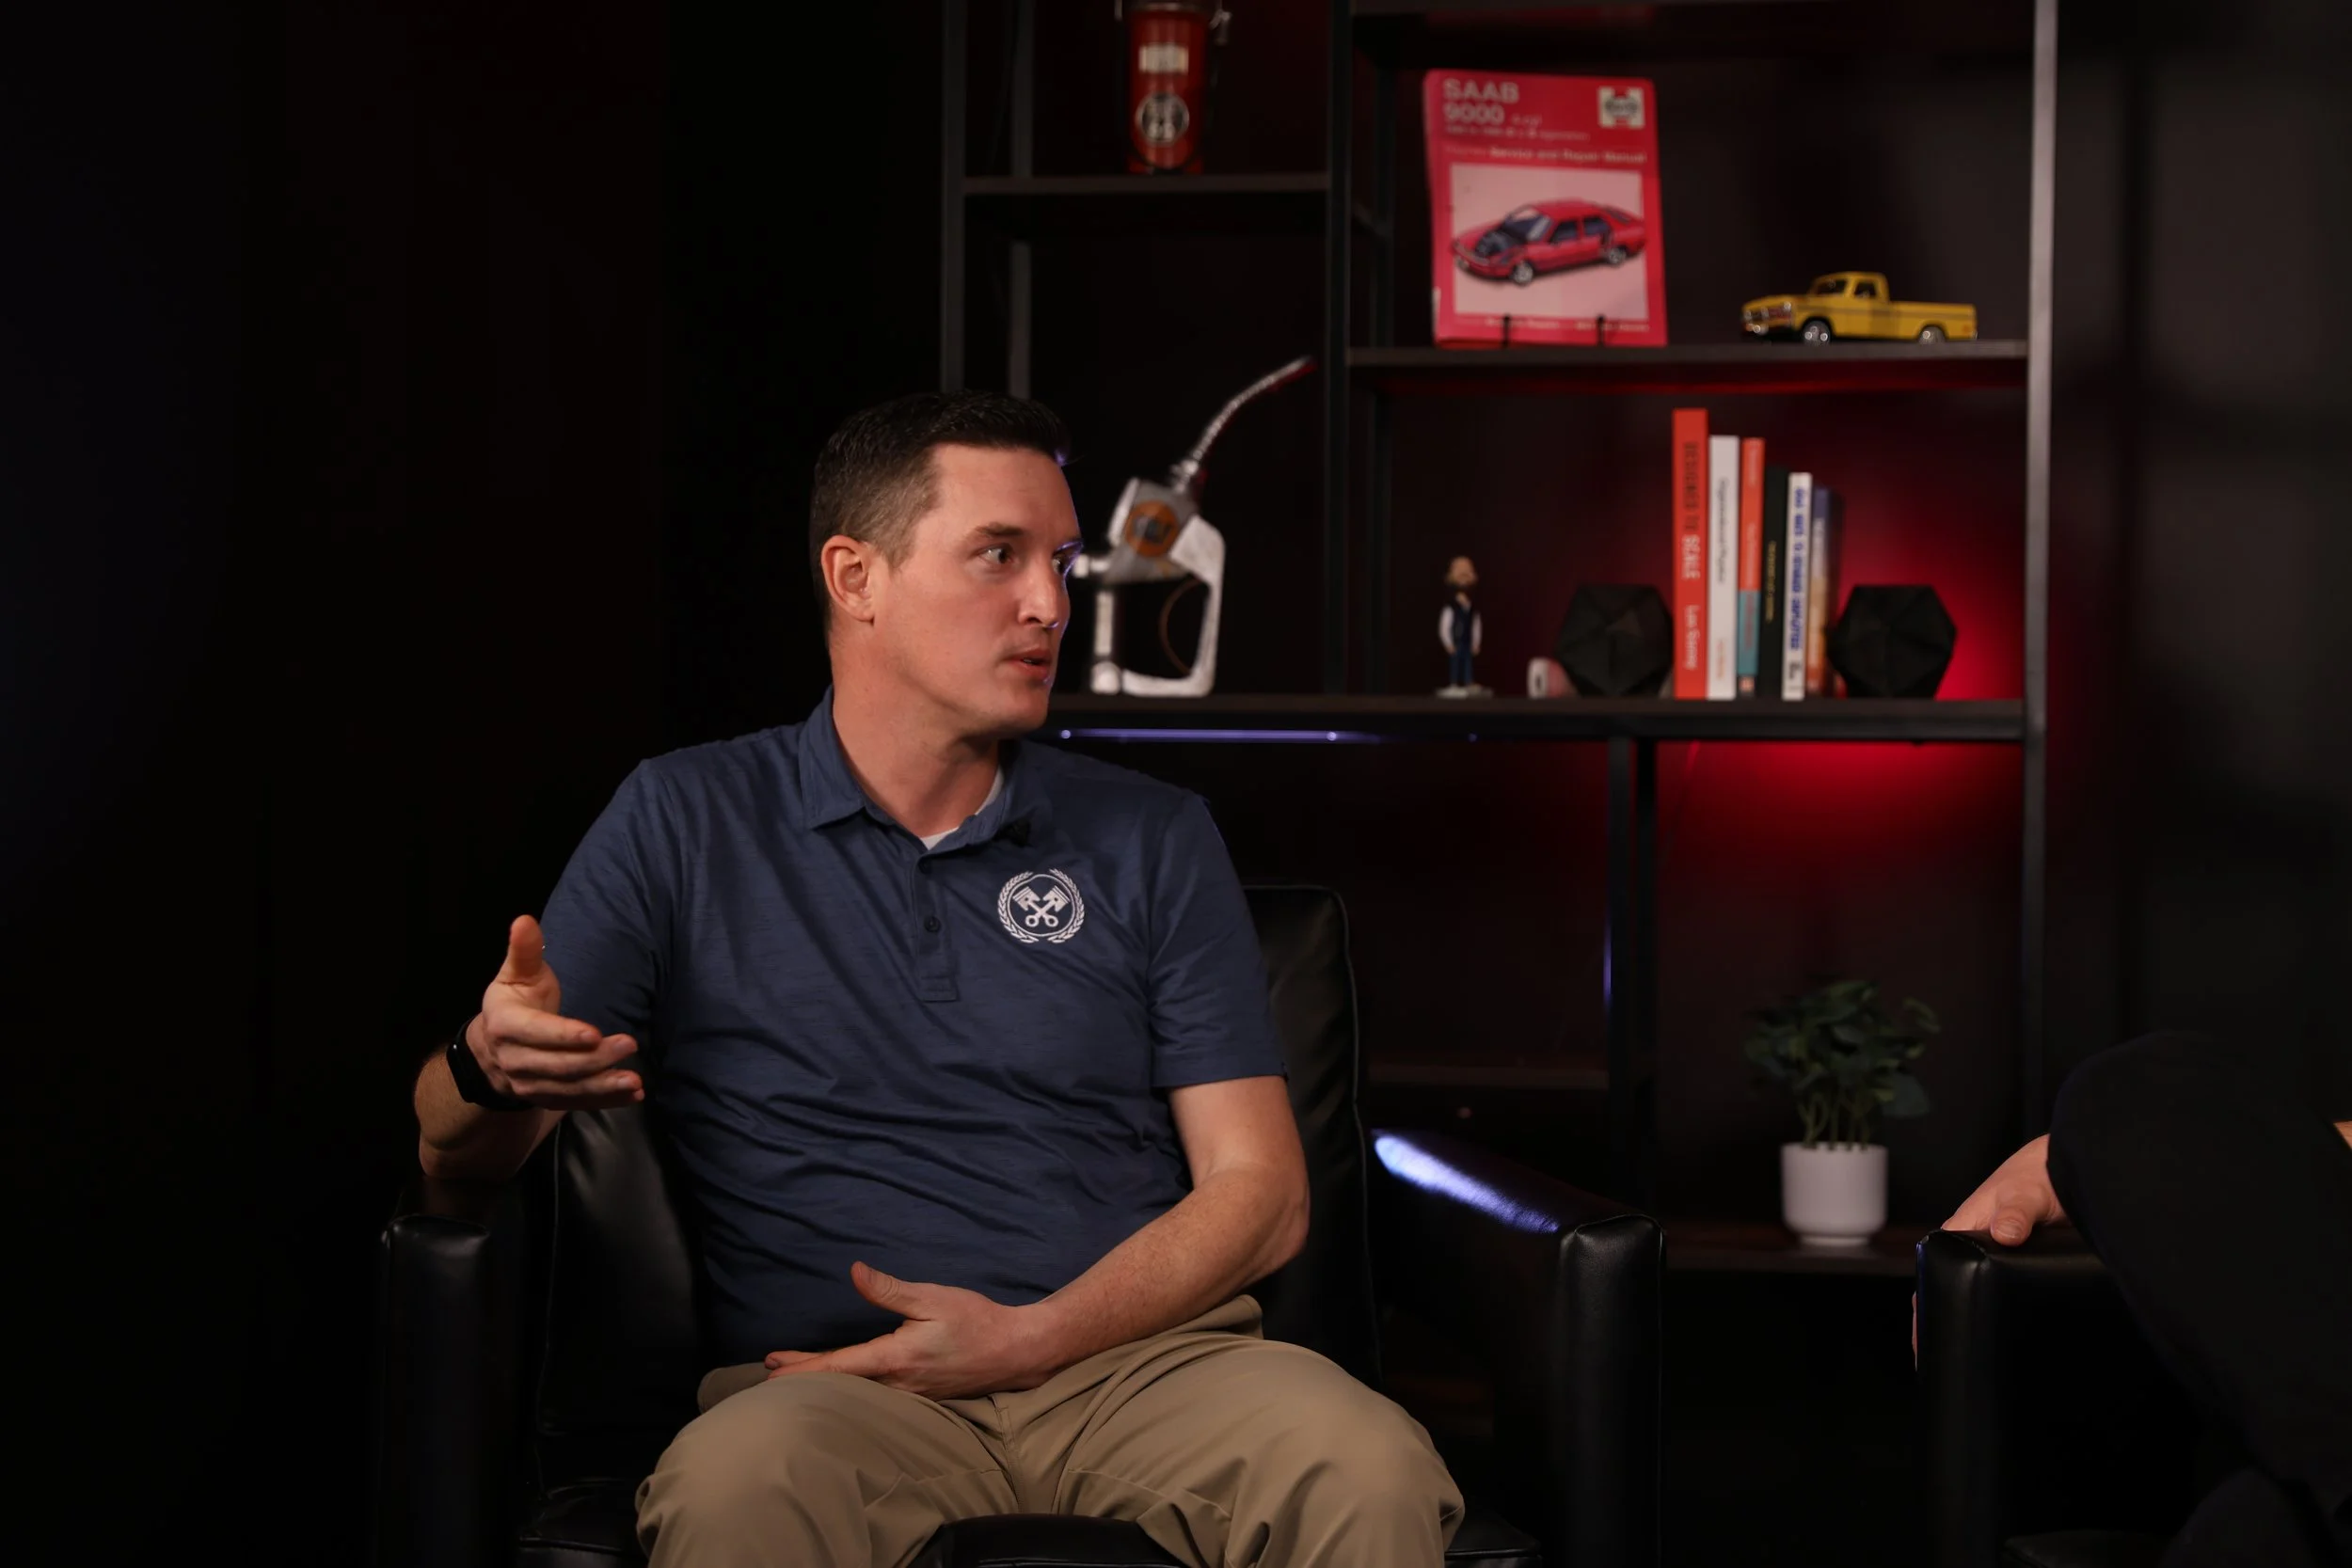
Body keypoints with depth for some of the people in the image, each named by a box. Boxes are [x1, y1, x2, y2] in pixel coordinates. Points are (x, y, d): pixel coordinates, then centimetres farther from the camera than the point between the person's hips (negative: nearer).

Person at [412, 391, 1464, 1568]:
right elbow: (461, 1151, 6)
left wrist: (1028, 1337, -9)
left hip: (1137, 1353, 2)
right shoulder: (686, 823, 10)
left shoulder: (1154, 842, 15)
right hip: (831, 1383, -2)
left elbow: (1260, 1192, 8)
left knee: (1374, 1473, -31)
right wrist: (494, 1066, -20)